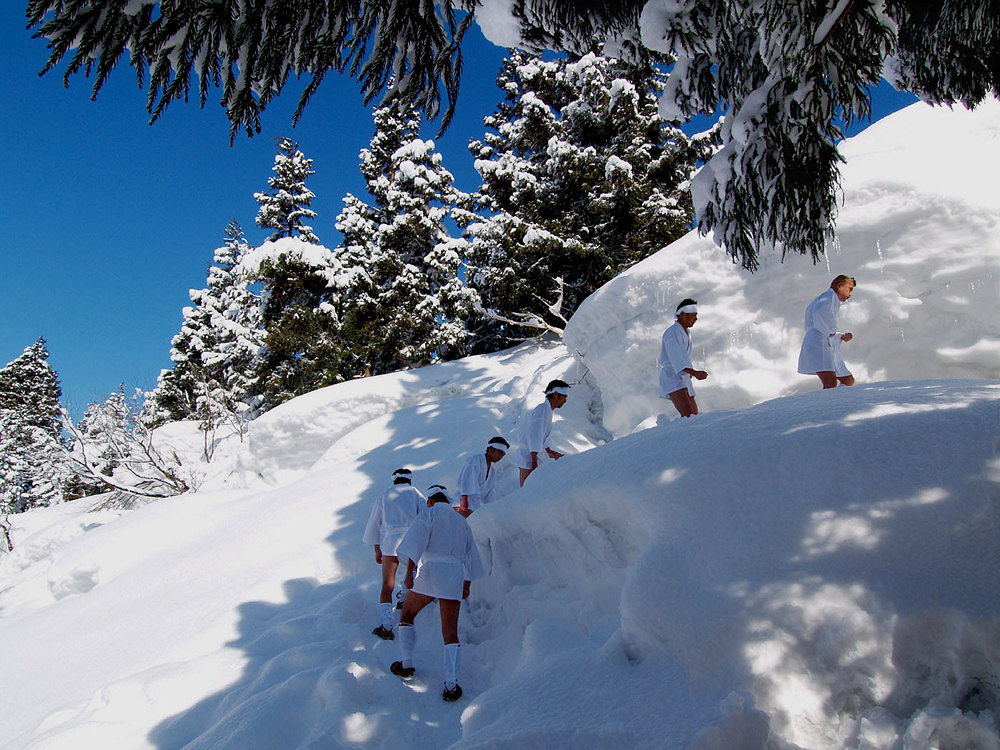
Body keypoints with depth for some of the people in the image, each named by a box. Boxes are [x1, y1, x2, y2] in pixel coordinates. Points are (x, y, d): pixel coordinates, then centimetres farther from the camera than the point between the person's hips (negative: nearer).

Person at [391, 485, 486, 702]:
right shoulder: (461, 521, 22)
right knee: (450, 633, 3)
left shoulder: (429, 514, 5)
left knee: (406, 616, 21)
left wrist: (409, 571, -17)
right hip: (455, 576, 4)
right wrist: (467, 585, 31)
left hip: (429, 572, -4)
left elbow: (417, 542, -11)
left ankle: (407, 665, 21)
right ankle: (451, 684, -10)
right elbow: (470, 555, 25)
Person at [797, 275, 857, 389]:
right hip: (819, 346, -11)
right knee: (831, 383, -30)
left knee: (849, 381, 18)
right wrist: (831, 330, -16)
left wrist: (841, 337, 26)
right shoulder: (830, 295, 1)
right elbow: (820, 310, -26)